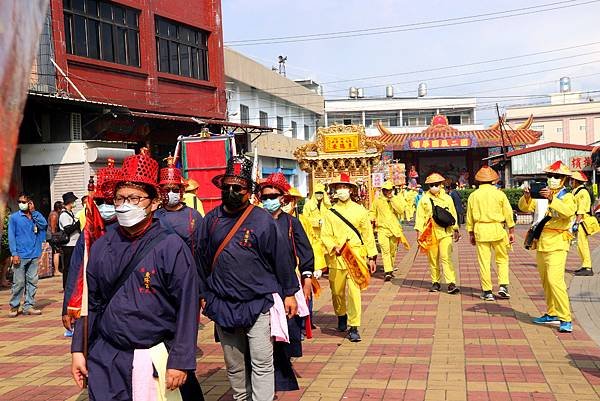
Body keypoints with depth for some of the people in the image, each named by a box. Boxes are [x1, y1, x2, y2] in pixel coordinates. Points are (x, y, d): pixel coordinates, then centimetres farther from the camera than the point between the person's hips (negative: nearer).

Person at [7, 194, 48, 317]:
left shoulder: (36, 216, 11)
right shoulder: (14, 217, 2)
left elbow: (44, 225, -8)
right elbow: (11, 236, -1)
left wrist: (33, 211, -8)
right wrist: (14, 254, -9)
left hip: (34, 255, 3)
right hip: (21, 255, -3)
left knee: (32, 281, 5)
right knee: (19, 282, -4)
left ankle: (29, 306, 12)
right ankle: (14, 306, 6)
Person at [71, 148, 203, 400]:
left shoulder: (171, 247, -9)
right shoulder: (101, 246, 6)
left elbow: (187, 309, -10)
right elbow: (90, 302, 12)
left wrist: (180, 362, -12)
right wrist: (78, 350, 8)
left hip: (154, 360, -4)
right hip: (104, 360, 4)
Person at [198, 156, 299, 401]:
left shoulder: (262, 220, -6)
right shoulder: (211, 220, 5)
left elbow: (281, 257, -2)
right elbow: (203, 260, 13)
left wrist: (289, 293, 0)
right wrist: (204, 294, 14)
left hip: (259, 305, -4)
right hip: (222, 305, 4)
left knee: (261, 364, -3)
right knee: (234, 366, 14)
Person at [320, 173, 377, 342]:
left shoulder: (360, 210, 6)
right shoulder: (330, 213, 7)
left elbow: (368, 234, 7)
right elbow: (325, 235, 1)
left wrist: (372, 257, 4)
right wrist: (334, 248, -18)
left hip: (356, 257, -1)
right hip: (337, 258, 1)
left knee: (354, 291, -9)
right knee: (337, 291, 10)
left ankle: (354, 327, -3)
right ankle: (341, 316, 38)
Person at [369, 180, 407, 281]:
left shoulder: (397, 199, 6)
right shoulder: (378, 200, 6)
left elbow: (401, 210, -11)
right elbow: (372, 211, 20)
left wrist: (392, 199, -12)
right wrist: (373, 219, -1)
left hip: (395, 229, 2)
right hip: (382, 228, -2)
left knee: (393, 251, 11)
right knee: (385, 250, -15)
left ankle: (390, 270, 28)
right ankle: (387, 272, -22)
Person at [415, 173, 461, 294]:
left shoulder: (447, 198, 10)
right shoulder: (424, 199, 6)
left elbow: (453, 215, 16)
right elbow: (420, 216, 6)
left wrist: (455, 230, 15)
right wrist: (419, 231, -2)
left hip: (445, 232, -1)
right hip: (430, 233, 1)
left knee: (446, 258, -11)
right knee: (433, 259, 6)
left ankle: (451, 283, -13)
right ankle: (435, 283, 17)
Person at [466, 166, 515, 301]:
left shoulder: (473, 195, 3)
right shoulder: (499, 194, 0)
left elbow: (469, 216, 6)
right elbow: (508, 214, 2)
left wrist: (471, 234, 15)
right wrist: (511, 231, 10)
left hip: (480, 230, 0)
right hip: (497, 229, 0)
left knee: (484, 261, 3)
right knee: (502, 259, 13)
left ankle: (487, 291, 6)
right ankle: (503, 286, 2)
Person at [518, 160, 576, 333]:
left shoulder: (567, 197, -2)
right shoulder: (542, 195, 16)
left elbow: (568, 211, -24)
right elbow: (525, 207, 5)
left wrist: (551, 199, -37)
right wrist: (527, 197, -16)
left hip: (557, 245, -7)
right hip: (541, 244, 7)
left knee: (555, 280, -18)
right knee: (546, 281, 12)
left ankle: (566, 319, -17)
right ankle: (552, 314, 23)